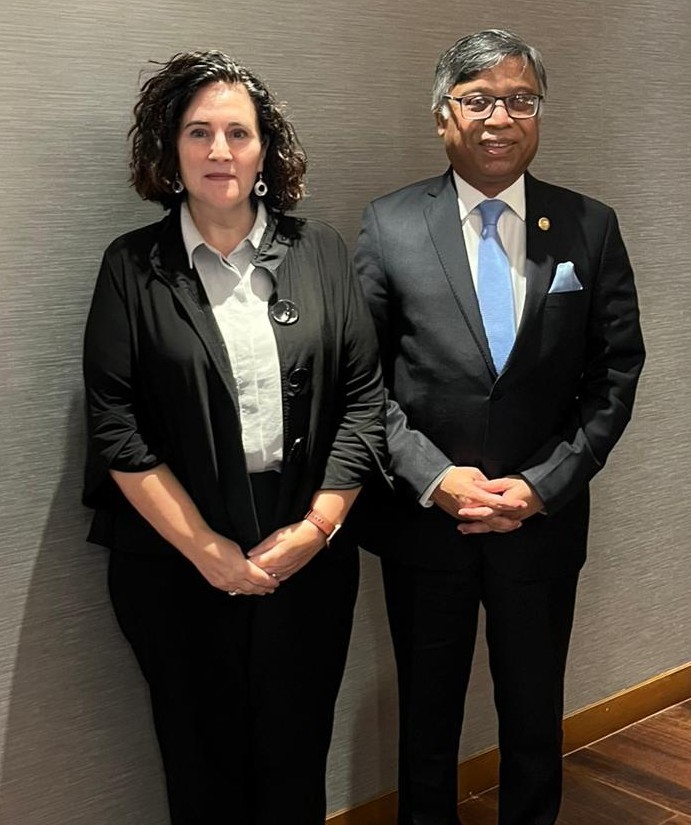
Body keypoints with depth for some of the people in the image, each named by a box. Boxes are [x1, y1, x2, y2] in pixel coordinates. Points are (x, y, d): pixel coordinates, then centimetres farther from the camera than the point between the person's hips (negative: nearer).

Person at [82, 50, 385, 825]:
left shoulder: (319, 251, 3)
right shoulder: (133, 266, -2)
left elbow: (364, 398, 1)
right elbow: (114, 426, -7)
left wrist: (316, 528, -8)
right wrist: (204, 547, -12)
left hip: (308, 555, 1)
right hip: (178, 565, -1)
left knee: (296, 759, 14)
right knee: (202, 761, 15)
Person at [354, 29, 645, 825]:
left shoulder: (590, 228, 0)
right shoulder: (389, 224, -3)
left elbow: (615, 375, -1)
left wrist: (542, 485, -10)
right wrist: (433, 476, -14)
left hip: (542, 521, 1)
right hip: (422, 520, 0)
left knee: (535, 722, 17)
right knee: (427, 719, 18)